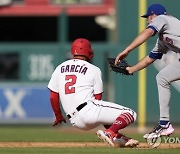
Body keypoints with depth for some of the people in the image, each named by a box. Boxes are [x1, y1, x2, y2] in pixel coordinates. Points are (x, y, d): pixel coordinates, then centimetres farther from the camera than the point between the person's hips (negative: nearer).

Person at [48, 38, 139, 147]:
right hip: (89, 110, -7)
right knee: (130, 114, -8)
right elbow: (98, 98, 5)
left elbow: (53, 97, 14)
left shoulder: (59, 69, 16)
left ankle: (118, 137, 12)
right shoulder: (94, 70, 4)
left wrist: (58, 116, 27)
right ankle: (109, 133, -30)